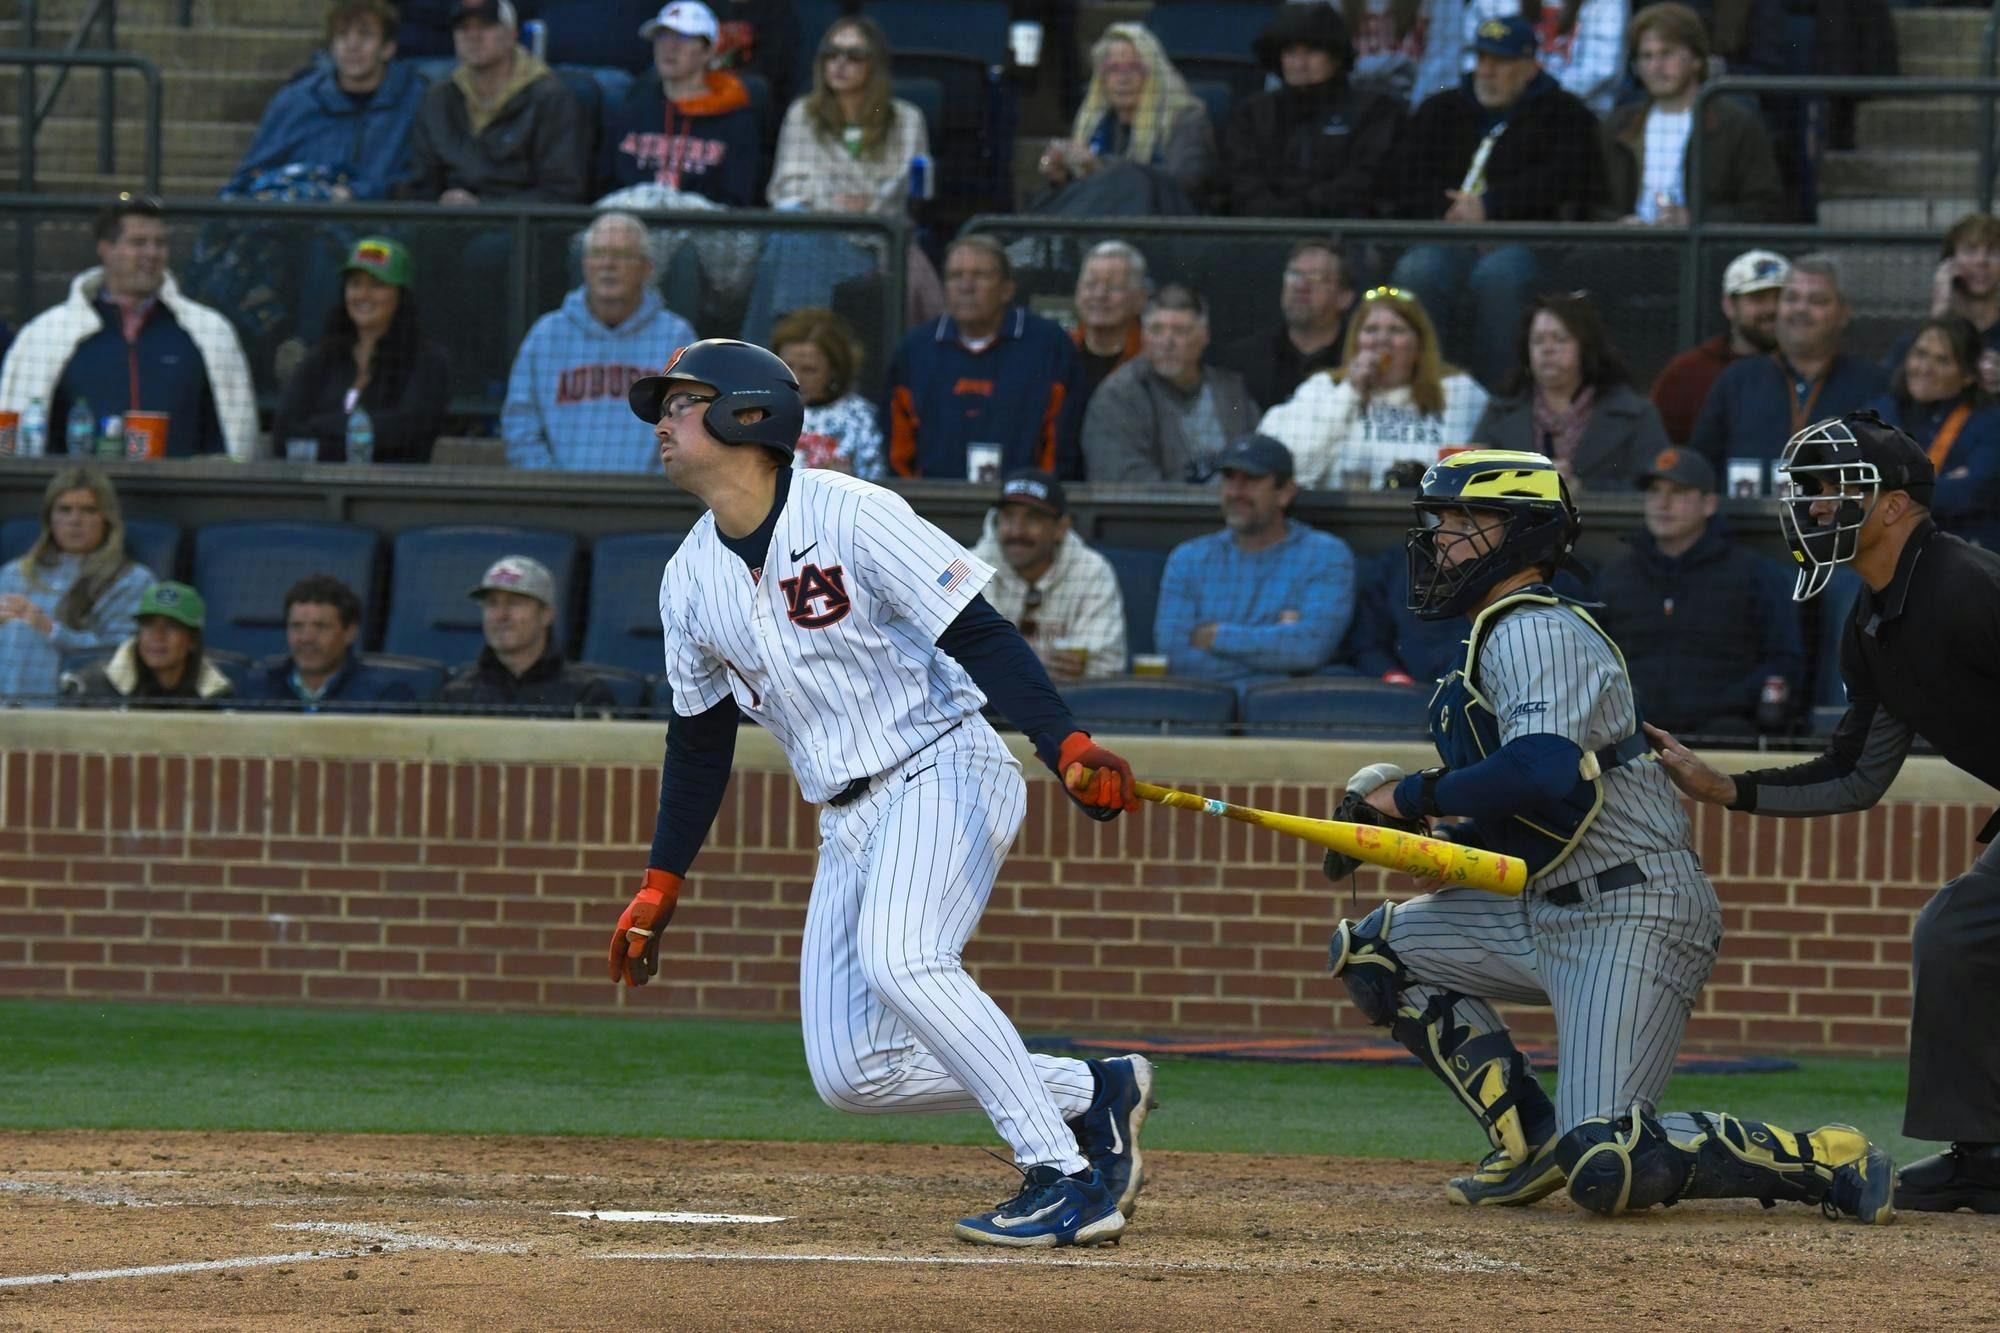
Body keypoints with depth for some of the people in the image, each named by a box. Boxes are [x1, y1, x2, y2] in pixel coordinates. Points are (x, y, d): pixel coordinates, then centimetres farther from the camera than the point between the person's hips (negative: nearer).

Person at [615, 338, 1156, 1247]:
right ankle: (1089, 1095, 8)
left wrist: (1068, 747, -30)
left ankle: (1068, 1179, -28)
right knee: (848, 1073, -5)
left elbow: (977, 636, -17)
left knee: (896, 956, -34)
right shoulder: (690, 581, 9)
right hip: (849, 821, 7)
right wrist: (658, 889, 18)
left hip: (943, 771, -7)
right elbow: (699, 740, 20)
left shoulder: (851, 516, -12)